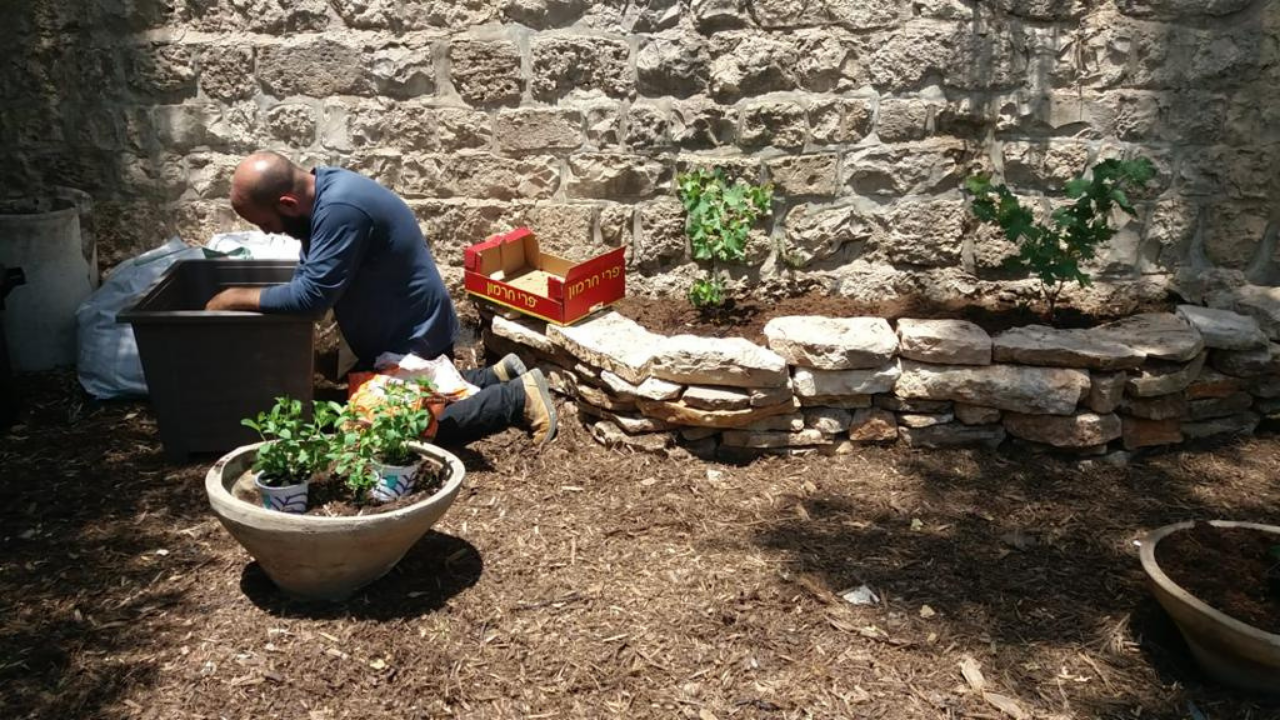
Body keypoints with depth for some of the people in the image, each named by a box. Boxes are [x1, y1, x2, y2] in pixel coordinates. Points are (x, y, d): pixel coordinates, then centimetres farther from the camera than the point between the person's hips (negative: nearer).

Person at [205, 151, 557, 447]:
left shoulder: (341, 209, -31)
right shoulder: (322, 189, -1)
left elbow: (311, 296, -30)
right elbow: (306, 278, 6)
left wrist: (236, 298, -19)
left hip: (415, 338, -10)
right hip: (397, 331, 10)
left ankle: (517, 398, 2)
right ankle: (499, 377, 26)